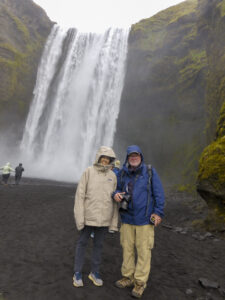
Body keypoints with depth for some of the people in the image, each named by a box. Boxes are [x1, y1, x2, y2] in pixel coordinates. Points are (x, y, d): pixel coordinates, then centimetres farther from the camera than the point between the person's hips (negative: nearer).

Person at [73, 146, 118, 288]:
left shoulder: (112, 176, 2)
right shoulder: (89, 172, -7)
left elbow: (114, 200, 5)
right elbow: (80, 194, -8)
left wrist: (114, 220, 5)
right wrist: (79, 216, -11)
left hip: (104, 217, 3)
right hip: (89, 216, -2)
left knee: (98, 245, 15)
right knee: (82, 243, 12)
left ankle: (95, 272, 33)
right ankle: (78, 272, 29)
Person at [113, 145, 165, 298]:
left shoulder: (150, 172, -7)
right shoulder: (122, 174, 2)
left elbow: (159, 193, -6)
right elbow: (118, 188, 15)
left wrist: (158, 212, -11)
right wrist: (116, 194, -8)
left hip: (145, 219, -3)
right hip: (127, 218, 4)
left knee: (143, 251, 6)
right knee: (127, 248, 15)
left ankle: (140, 282, 22)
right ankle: (128, 277, 33)